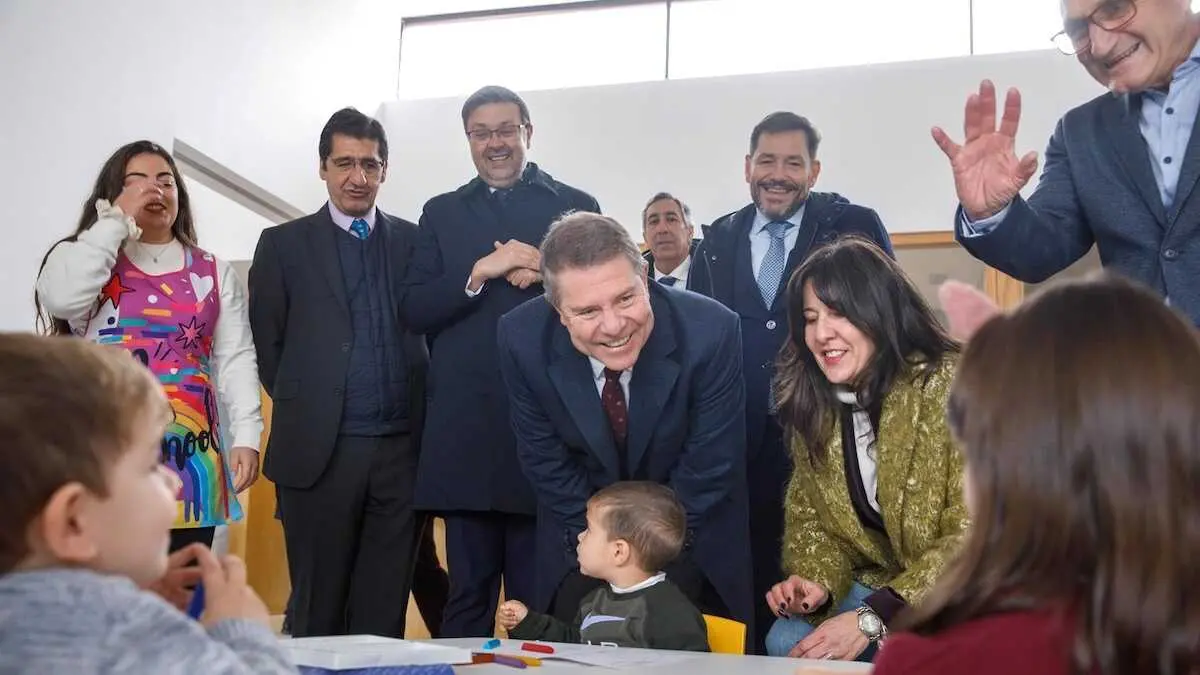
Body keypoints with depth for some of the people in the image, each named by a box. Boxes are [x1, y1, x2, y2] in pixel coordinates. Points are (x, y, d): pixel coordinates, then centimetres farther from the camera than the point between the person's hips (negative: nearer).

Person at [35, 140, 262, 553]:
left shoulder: (215, 273, 14)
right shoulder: (82, 258, 8)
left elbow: (236, 359, 9)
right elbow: (61, 300, -15)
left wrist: (246, 436, -2)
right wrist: (117, 221, -7)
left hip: (190, 460, 2)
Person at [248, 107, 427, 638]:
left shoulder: (415, 241, 9)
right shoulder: (284, 244, 5)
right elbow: (267, 345, 6)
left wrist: (421, 415, 4)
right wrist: (303, 408, 5)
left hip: (403, 448, 2)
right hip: (319, 449, -1)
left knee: (386, 605, 7)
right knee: (317, 608, 6)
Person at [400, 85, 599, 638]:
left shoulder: (576, 206, 8)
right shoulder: (442, 213, 13)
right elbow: (413, 311, 3)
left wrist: (545, 275, -13)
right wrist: (478, 274, -10)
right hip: (466, 428, 2)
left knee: (540, 594, 6)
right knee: (467, 592, 10)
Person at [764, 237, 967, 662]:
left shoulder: (953, 388, -20)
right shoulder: (813, 406, -2)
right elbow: (809, 516, 8)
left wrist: (872, 620, -27)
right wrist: (816, 583, -15)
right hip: (880, 581, 5)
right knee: (786, 643, -19)